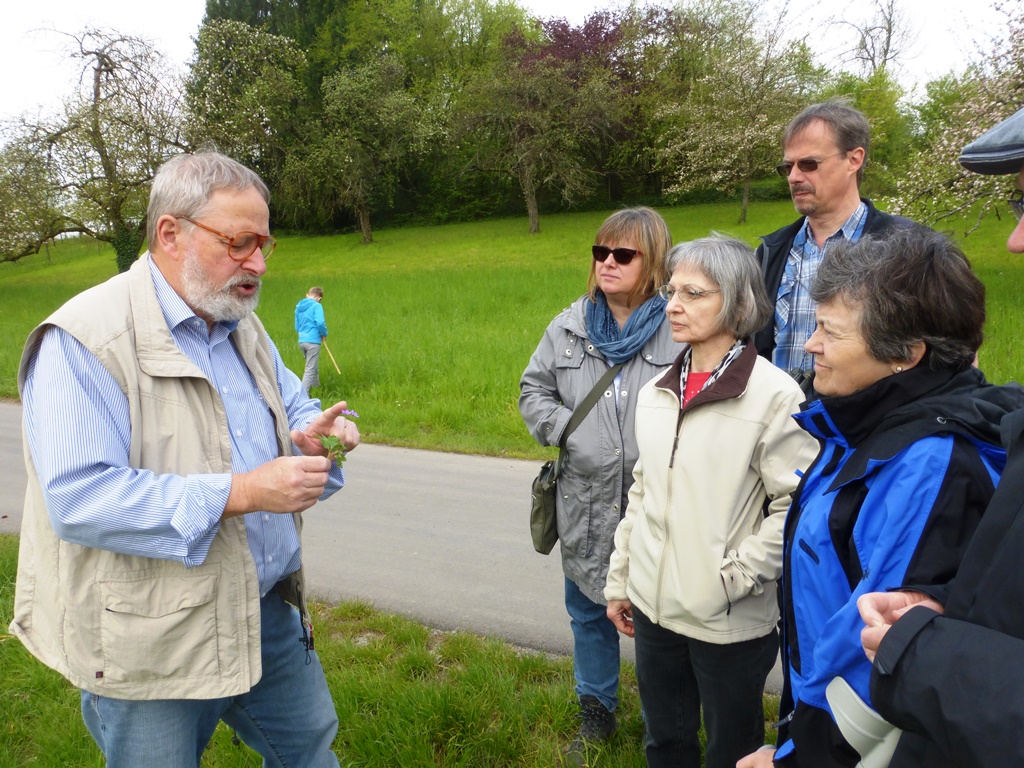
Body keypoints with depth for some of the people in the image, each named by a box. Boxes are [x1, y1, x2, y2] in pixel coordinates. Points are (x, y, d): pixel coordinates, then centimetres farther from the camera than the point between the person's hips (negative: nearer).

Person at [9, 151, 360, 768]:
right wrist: (240, 493, -31)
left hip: (270, 609, 7)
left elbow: (293, 406, 17)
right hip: (153, 644, -6)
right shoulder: (82, 340, -19)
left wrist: (309, 438, -9)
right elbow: (78, 499, -26)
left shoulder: (244, 326, 7)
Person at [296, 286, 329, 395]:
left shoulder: (298, 307, 15)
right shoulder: (316, 306, -7)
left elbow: (297, 327, 19)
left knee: (314, 368, 22)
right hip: (313, 341, -7)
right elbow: (320, 323, -19)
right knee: (310, 370, -4)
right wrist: (324, 334, -2)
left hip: (301, 341, 7)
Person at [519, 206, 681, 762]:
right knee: (588, 613, 21)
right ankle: (596, 712, 44)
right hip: (586, 507, 4)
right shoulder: (570, 327, 4)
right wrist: (568, 432, -6)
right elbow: (533, 390, 9)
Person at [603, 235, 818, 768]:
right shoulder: (655, 393, 4)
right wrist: (619, 580, 13)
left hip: (731, 620, -5)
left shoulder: (775, 395, -15)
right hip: (652, 605, 6)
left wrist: (738, 576, -17)